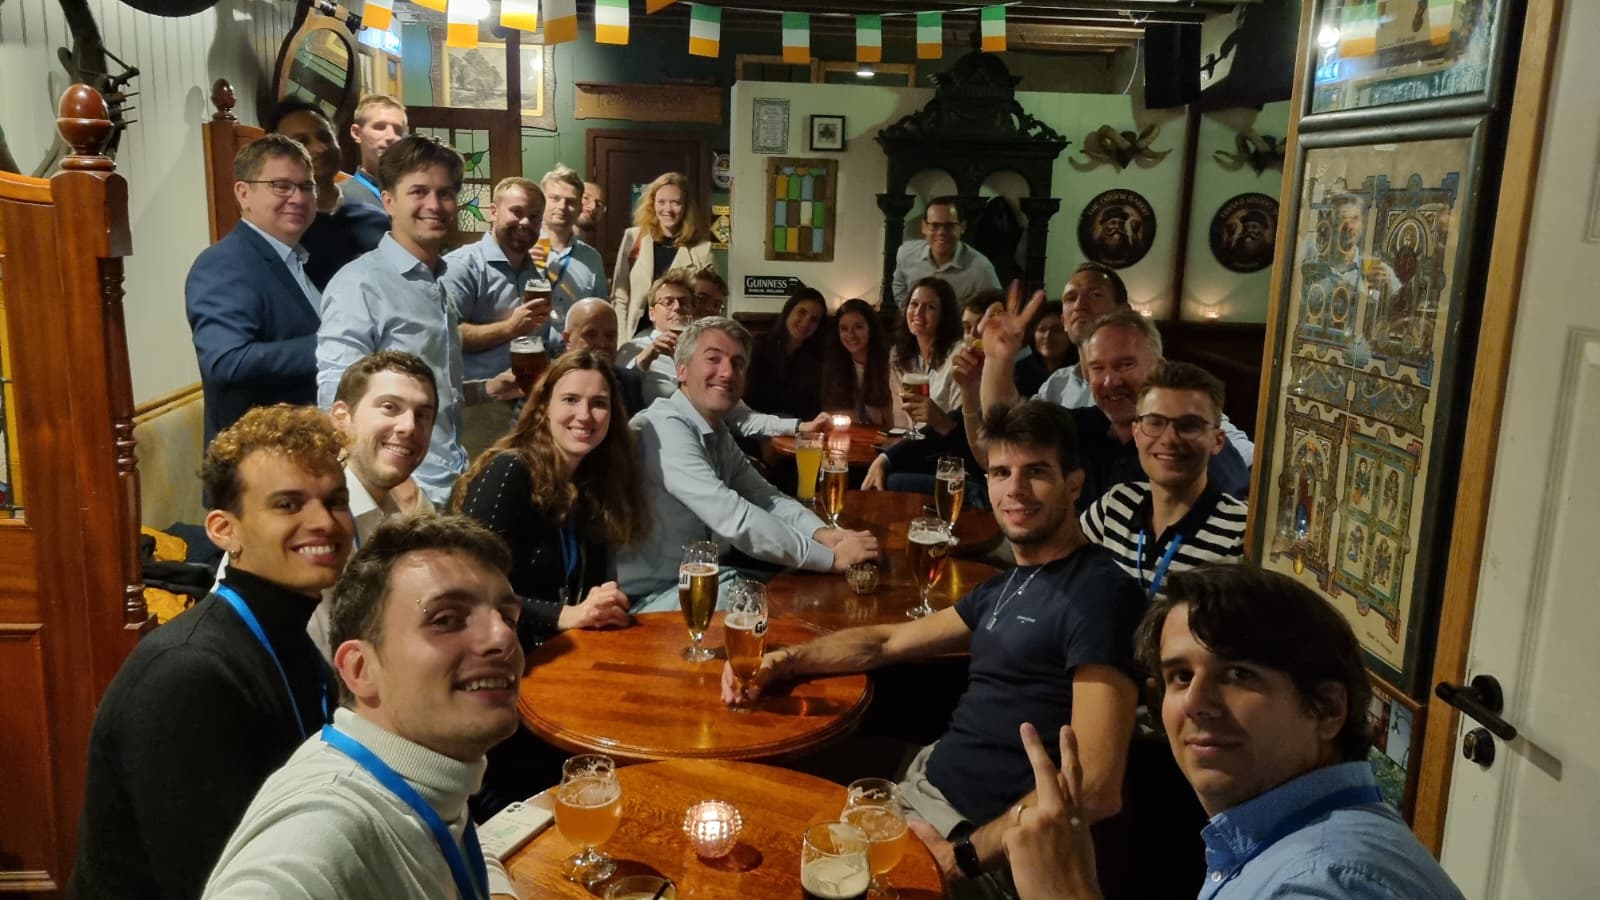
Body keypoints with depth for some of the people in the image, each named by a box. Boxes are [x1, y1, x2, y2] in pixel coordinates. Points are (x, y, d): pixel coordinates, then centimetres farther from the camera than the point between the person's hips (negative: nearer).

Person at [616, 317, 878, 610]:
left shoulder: (717, 432, 8)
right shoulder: (665, 428, -23)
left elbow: (765, 498, 8)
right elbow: (734, 520, -29)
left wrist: (822, 533, -13)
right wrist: (832, 557, -22)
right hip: (654, 595, -9)